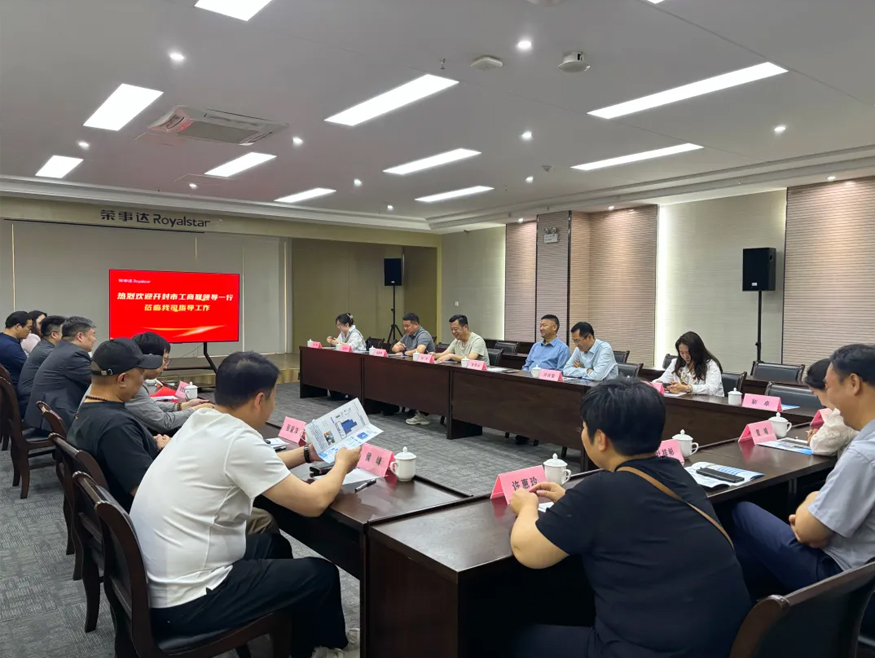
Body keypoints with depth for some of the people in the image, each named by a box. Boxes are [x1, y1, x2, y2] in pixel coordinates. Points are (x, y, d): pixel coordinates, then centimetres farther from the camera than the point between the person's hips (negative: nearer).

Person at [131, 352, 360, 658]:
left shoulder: (201, 422, 2)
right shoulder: (237, 440, -24)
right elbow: (314, 502, -18)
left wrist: (307, 453, 21)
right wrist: (342, 463, 0)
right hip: (186, 602, -9)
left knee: (274, 545, 26)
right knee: (322, 575, 5)